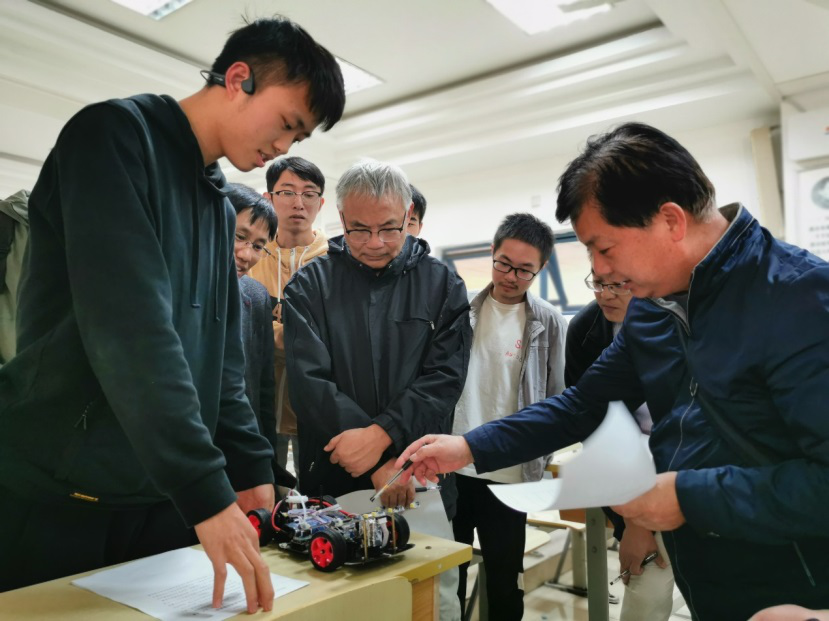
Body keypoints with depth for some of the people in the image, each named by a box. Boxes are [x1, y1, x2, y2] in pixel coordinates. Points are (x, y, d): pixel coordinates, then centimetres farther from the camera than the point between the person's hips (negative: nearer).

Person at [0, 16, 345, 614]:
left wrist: (250, 469, 4)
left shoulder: (220, 205, 11)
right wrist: (206, 491, -25)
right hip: (54, 499, -6)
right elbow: (130, 331, -24)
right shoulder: (115, 134, -11)